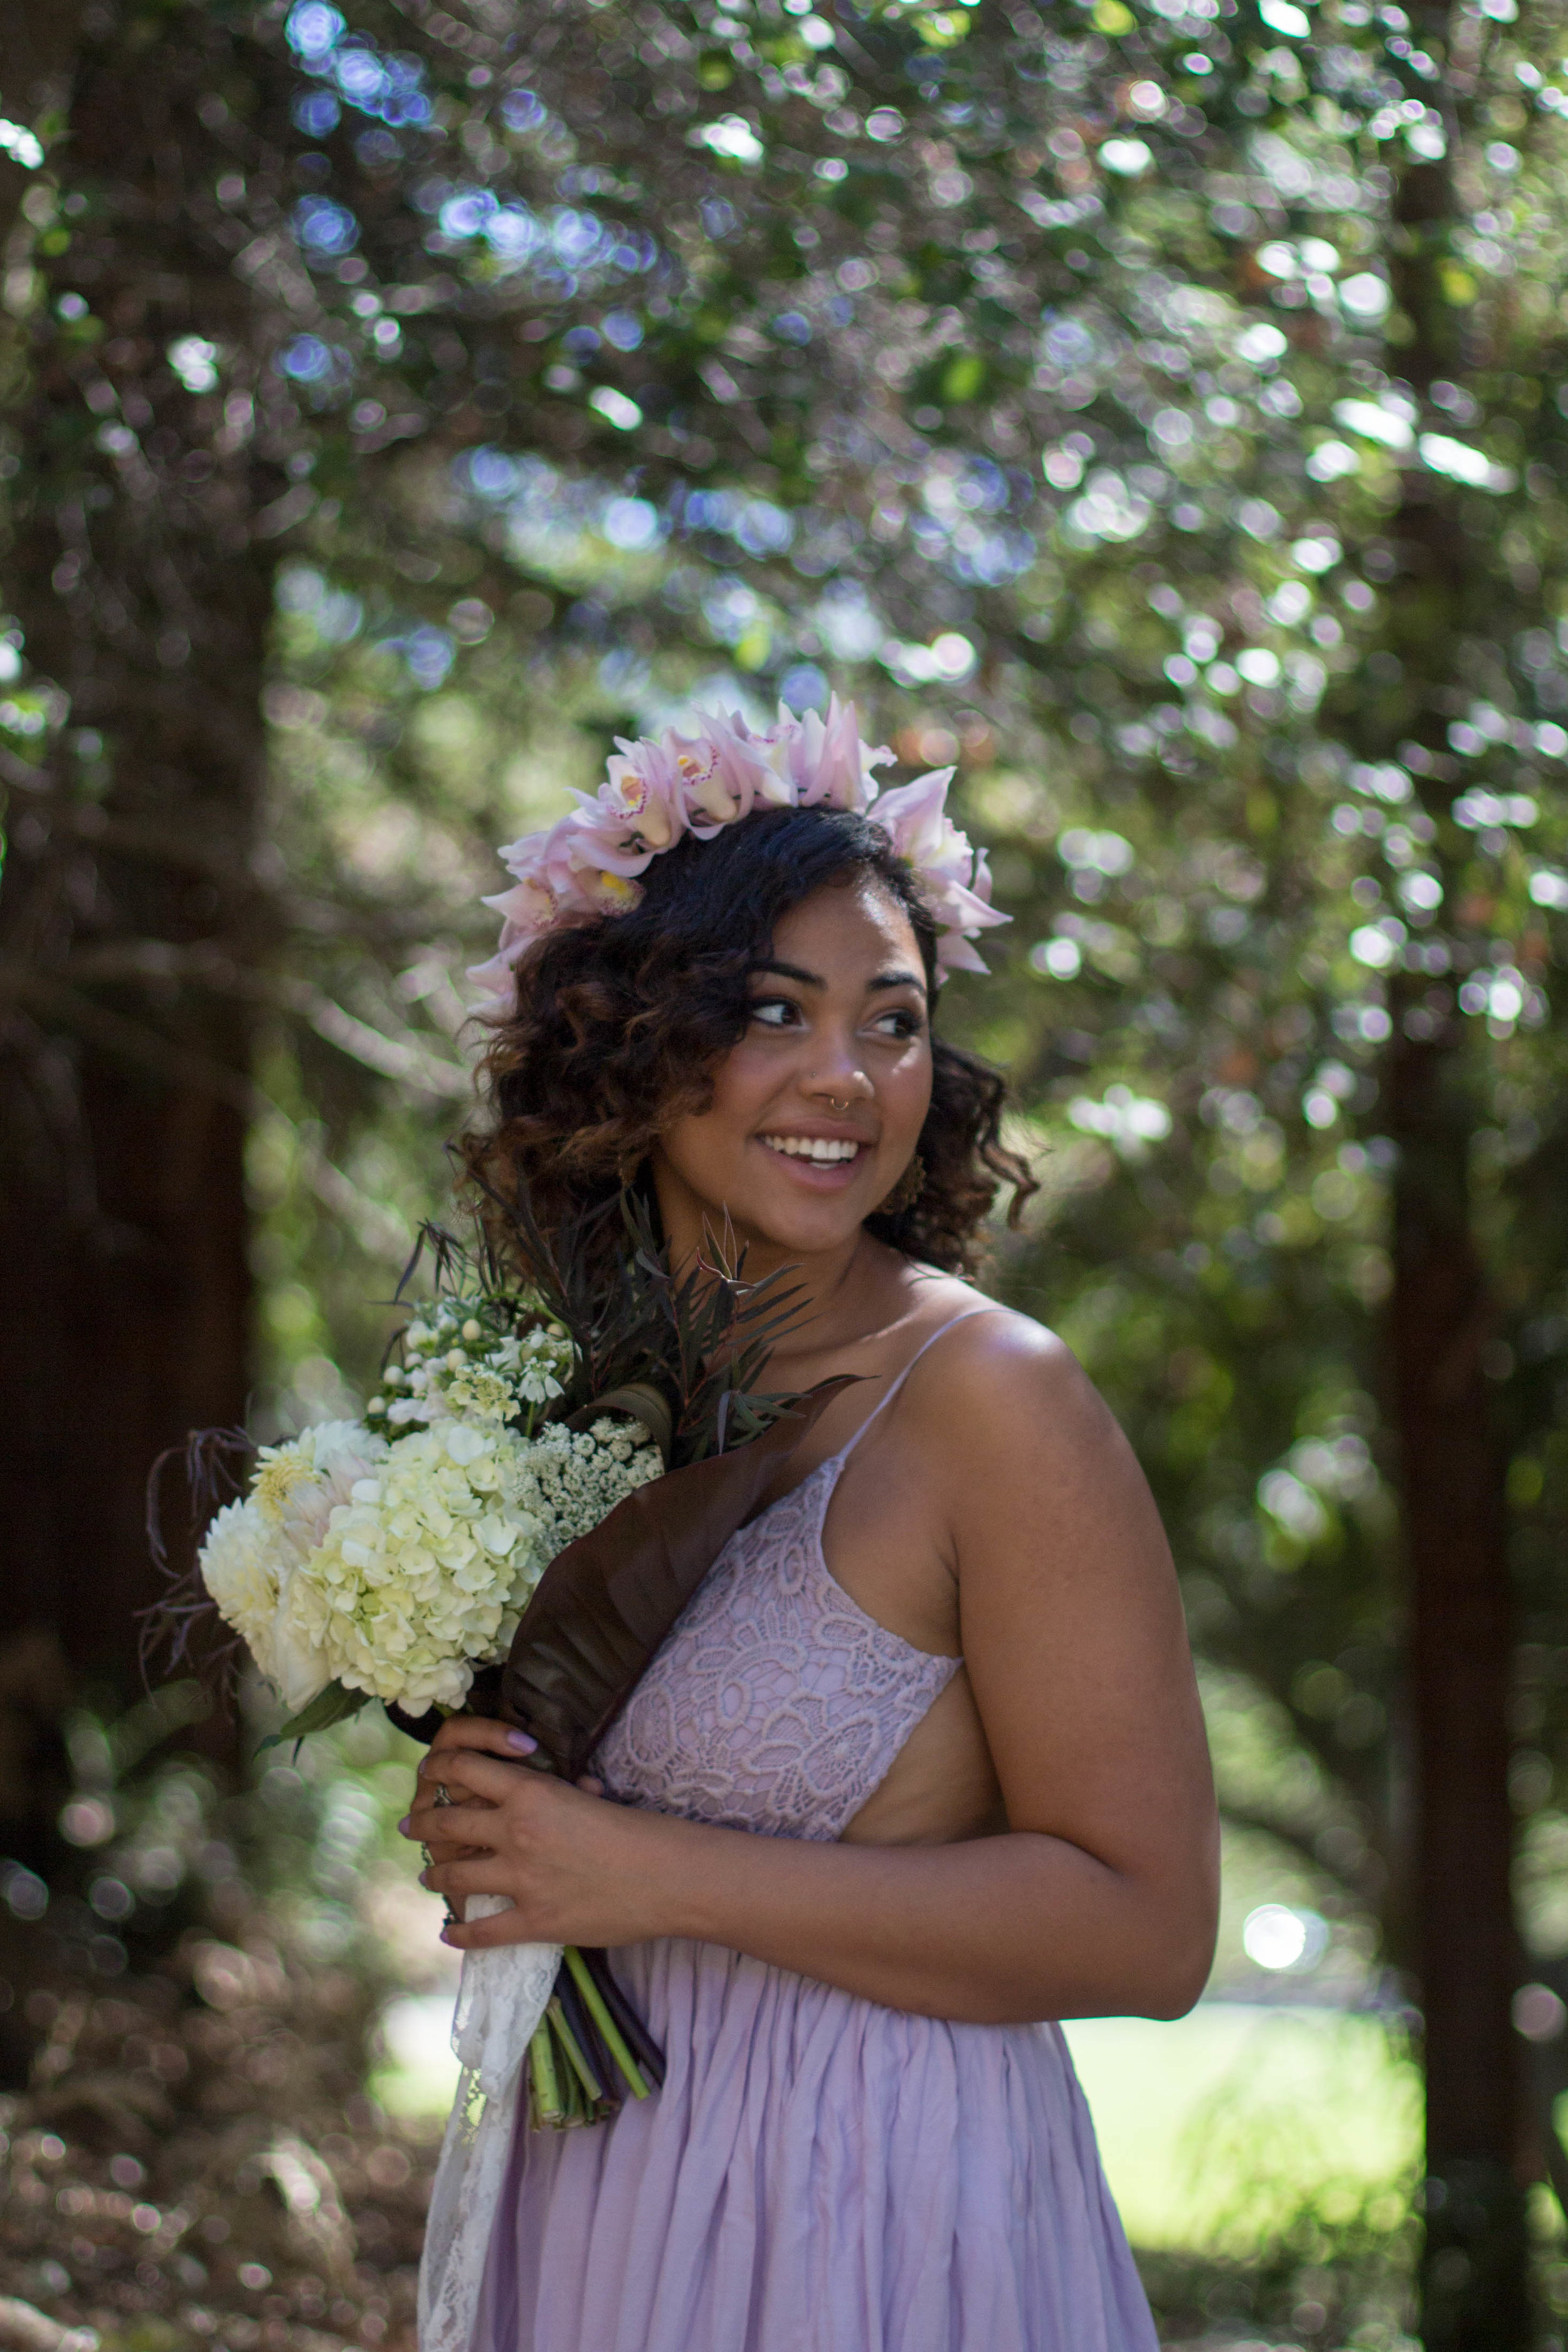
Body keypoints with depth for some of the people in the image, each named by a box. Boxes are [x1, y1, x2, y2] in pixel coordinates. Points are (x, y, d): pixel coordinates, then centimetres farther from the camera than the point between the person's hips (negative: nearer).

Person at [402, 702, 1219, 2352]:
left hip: (871, 2216, -6)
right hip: (595, 2197, 6)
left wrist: (660, 1877, -22)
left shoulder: (987, 1396, -17)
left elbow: (1146, 1930, -20)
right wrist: (478, 1811, -4)